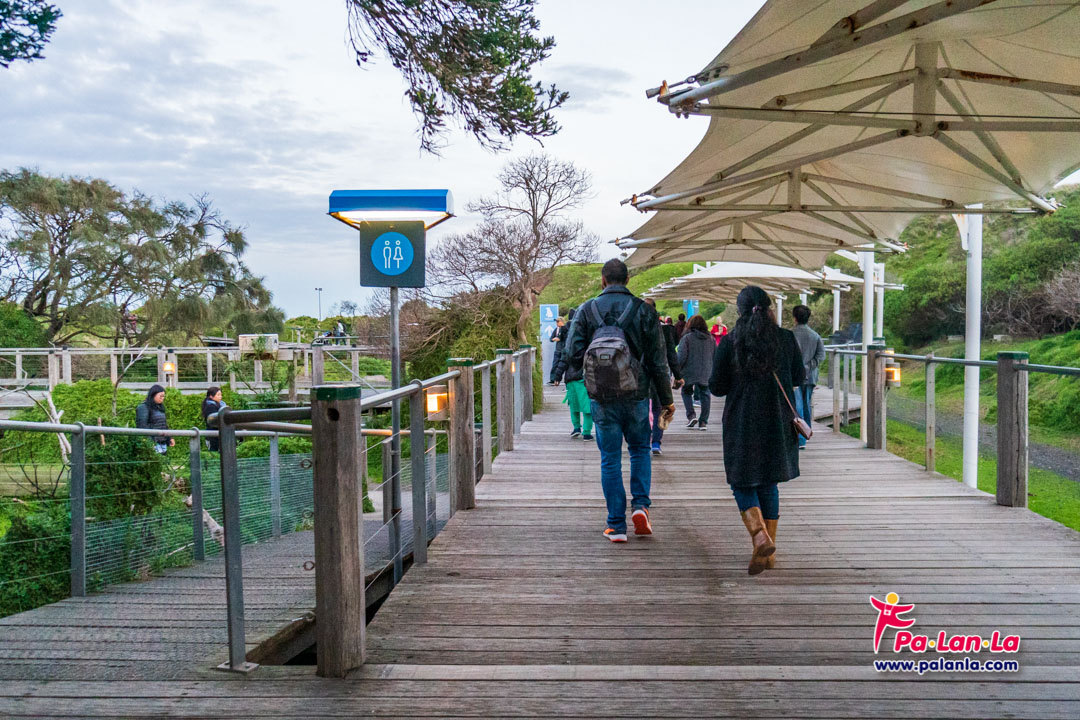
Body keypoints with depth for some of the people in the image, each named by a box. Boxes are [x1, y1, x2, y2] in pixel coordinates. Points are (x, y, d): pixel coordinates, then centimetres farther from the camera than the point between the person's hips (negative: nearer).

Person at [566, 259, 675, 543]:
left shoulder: (587, 310, -2)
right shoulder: (643, 311, -2)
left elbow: (573, 353, -6)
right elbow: (657, 359, -2)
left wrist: (583, 373, 17)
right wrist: (666, 399, 6)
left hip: (601, 396, 0)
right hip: (636, 394, 0)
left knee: (610, 459, 7)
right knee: (640, 448, 21)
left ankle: (616, 525, 8)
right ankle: (640, 505, 5)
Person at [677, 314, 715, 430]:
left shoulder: (686, 338, -8)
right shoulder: (710, 338, 8)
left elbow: (682, 356, -13)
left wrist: (677, 370, -2)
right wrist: (712, 371, 19)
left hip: (689, 373, -3)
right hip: (706, 374, 3)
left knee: (686, 392, 15)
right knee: (705, 395, 10)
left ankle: (691, 415, -1)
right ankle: (703, 421, 7)